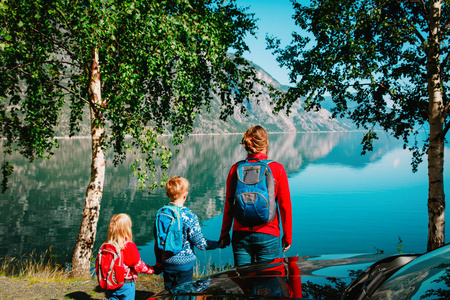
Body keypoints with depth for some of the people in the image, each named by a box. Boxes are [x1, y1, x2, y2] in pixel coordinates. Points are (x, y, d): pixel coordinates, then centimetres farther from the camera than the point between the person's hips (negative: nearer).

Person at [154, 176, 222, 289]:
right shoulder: (189, 216, -18)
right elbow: (200, 243, -13)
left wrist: (159, 263, 17)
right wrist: (219, 243, 1)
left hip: (166, 263, 4)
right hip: (184, 263, -4)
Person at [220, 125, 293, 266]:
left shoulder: (235, 169, -2)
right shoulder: (277, 169, -7)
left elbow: (228, 206, 3)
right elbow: (285, 206, -3)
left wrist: (224, 233, 14)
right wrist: (287, 236, 7)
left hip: (240, 235, 2)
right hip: (268, 236, -2)